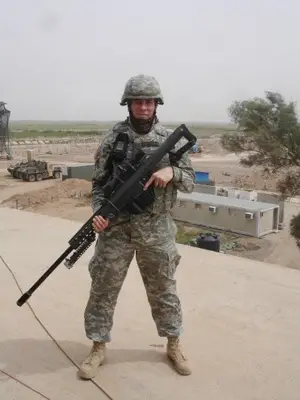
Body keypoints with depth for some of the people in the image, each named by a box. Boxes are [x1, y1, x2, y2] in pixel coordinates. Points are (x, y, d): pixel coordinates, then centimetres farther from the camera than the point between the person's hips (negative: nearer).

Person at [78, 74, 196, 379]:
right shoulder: (113, 139, -3)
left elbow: (190, 181, 4)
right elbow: (99, 183, -1)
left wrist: (172, 171, -17)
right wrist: (98, 211, -18)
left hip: (157, 230, 1)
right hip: (116, 229, -1)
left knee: (164, 290, 14)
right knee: (103, 289, 8)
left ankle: (173, 346, 33)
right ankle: (98, 348, 27)